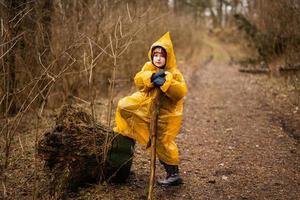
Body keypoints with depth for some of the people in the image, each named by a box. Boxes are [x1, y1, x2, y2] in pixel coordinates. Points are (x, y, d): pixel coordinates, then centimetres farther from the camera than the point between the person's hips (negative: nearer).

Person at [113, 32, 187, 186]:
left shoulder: (174, 74, -17)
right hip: (146, 105, 6)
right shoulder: (148, 67, -2)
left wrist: (165, 82, -40)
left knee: (163, 143, -3)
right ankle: (124, 132, 32)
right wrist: (152, 76, -33)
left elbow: (181, 92, -30)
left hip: (165, 113, -6)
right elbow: (138, 80, -16)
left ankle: (174, 174, 9)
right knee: (123, 105, 8)